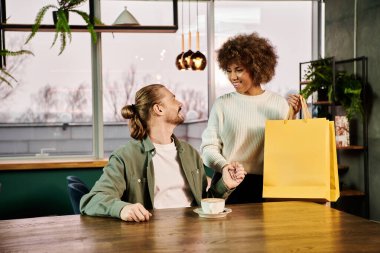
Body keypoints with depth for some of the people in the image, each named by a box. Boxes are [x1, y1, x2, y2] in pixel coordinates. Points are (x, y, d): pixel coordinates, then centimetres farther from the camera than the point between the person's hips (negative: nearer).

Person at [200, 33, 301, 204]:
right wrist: (223, 165, -17)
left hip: (266, 186, 1)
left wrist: (291, 116, -6)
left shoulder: (279, 104, 5)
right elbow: (208, 145, 2)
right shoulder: (222, 104, 3)